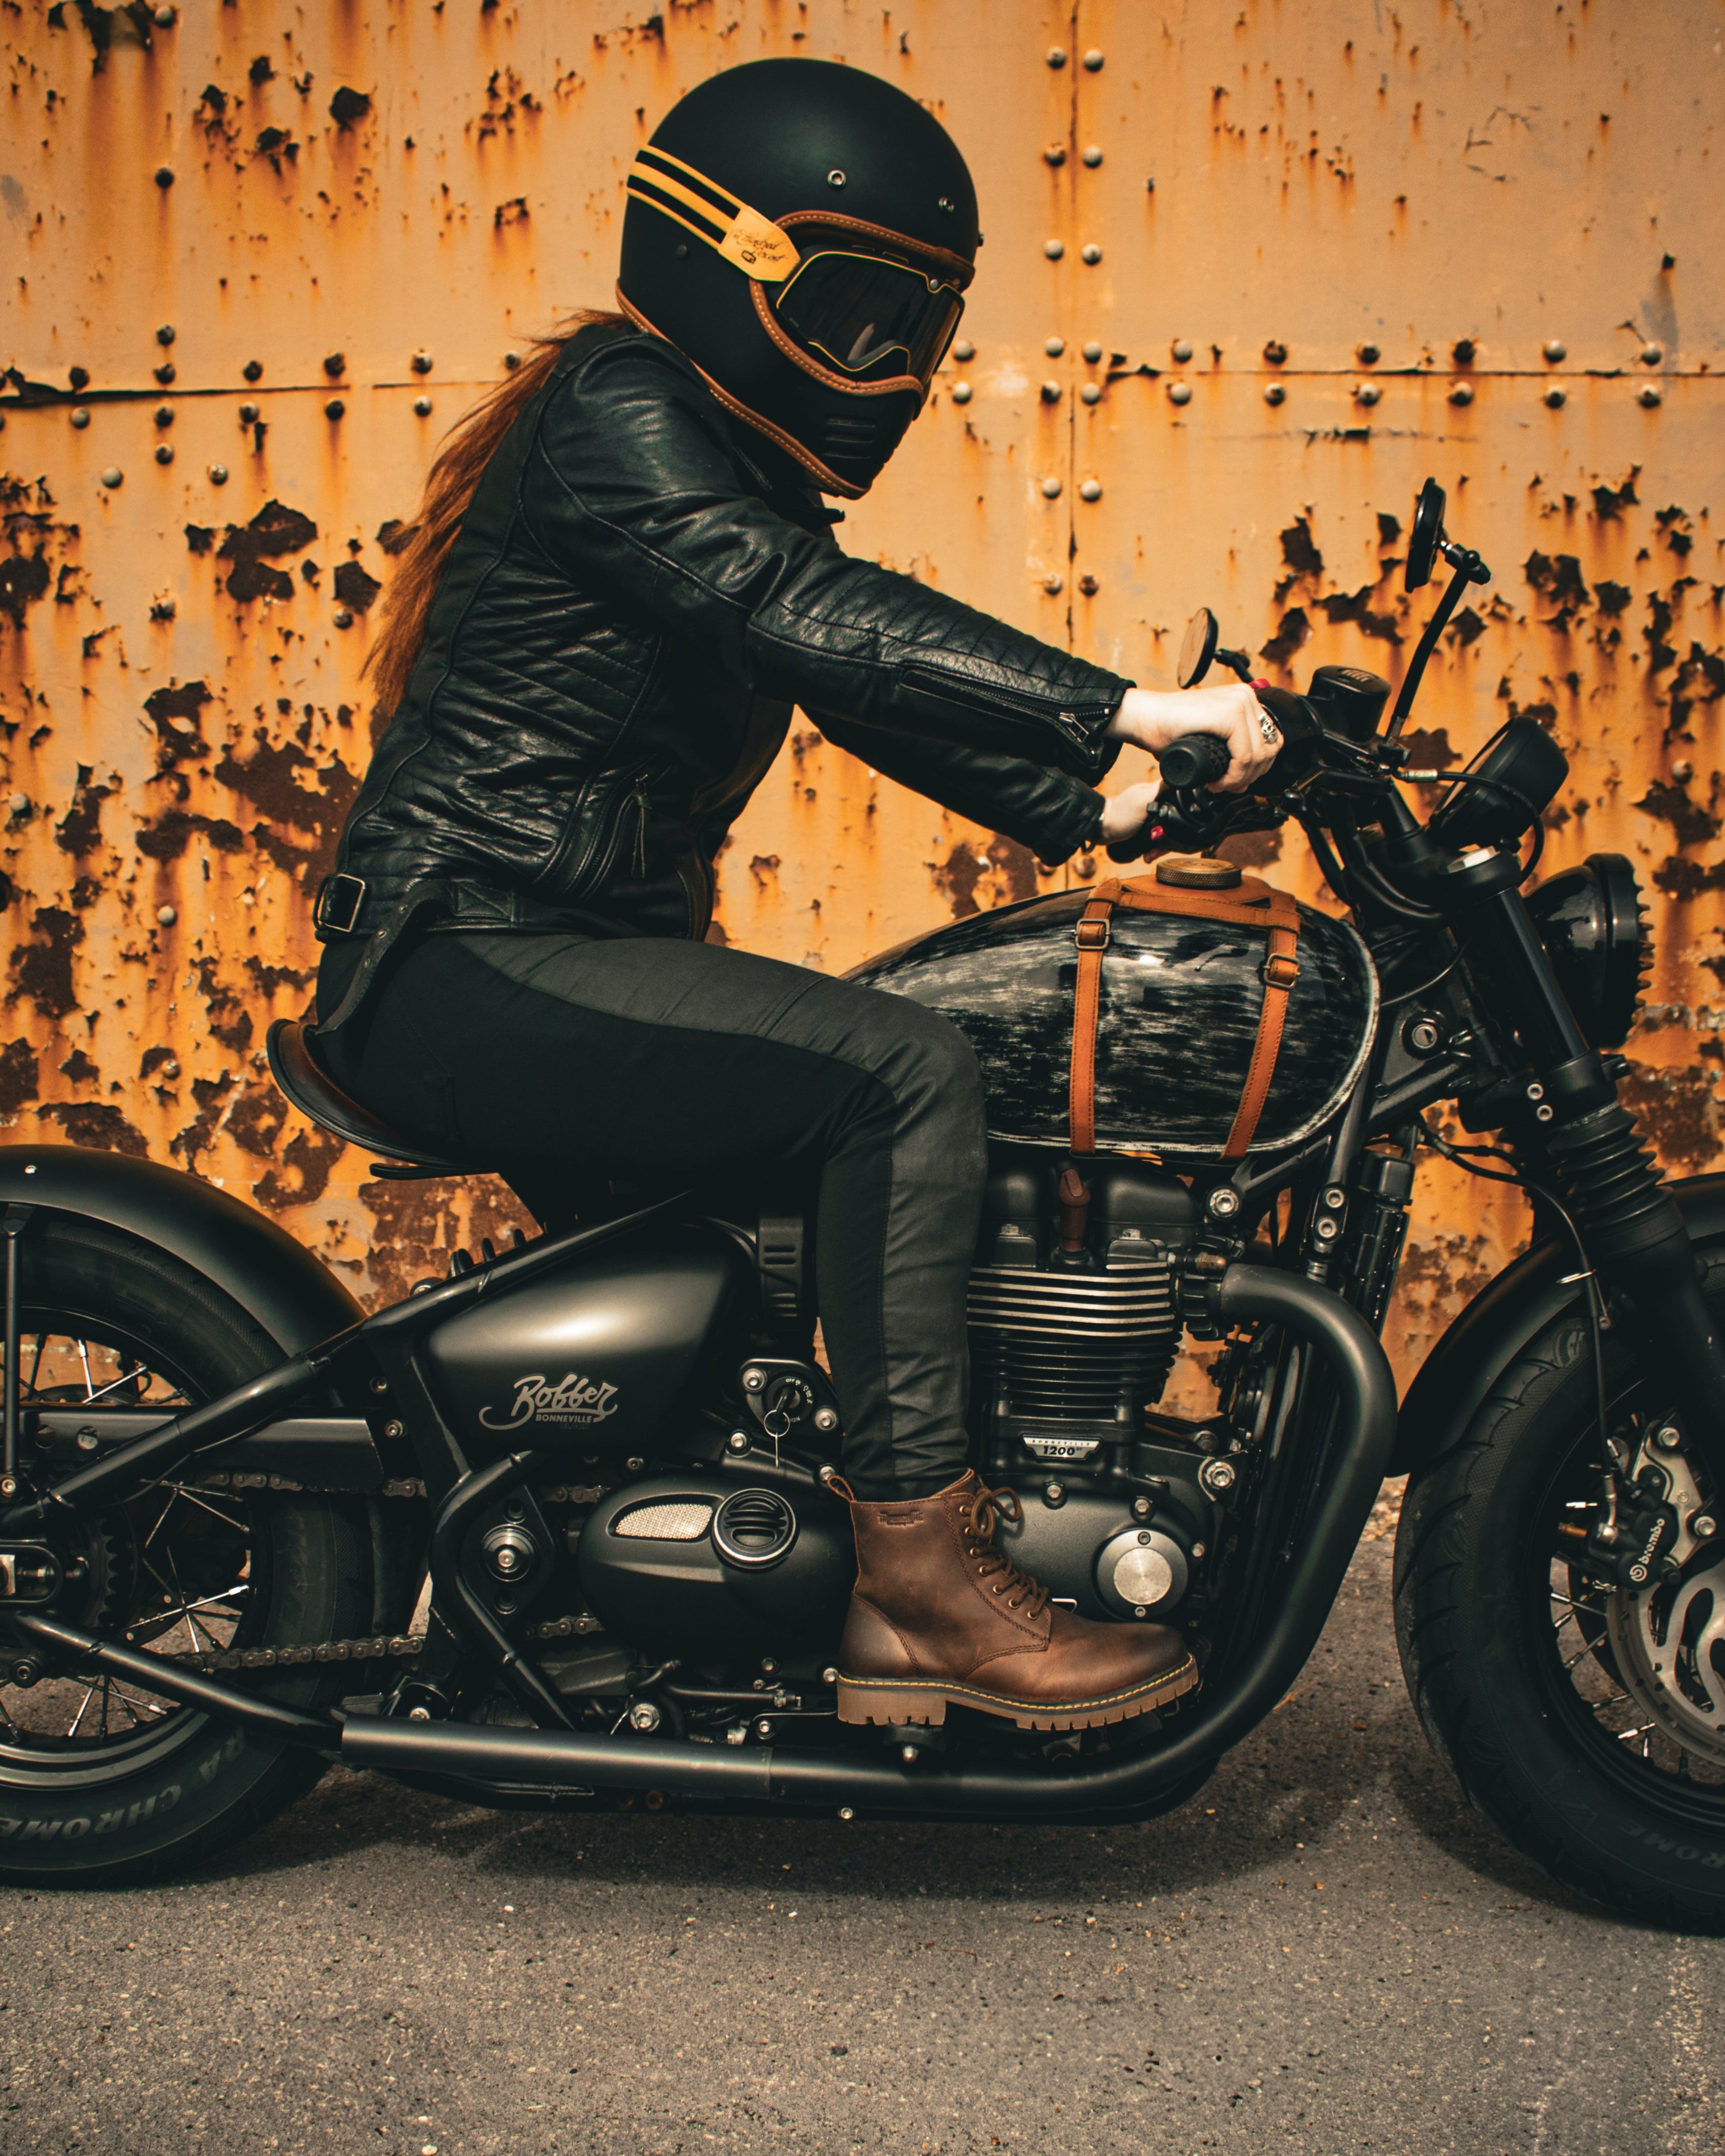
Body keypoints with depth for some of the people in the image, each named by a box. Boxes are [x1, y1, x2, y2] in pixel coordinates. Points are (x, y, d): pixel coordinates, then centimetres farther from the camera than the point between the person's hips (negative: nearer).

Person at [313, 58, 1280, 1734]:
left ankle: (899, 1609, 4)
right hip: (463, 961, -10)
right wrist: (1126, 707, -32)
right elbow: (815, 617, -26)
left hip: (586, 955, 10)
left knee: (924, 1105, 3)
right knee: (904, 1070, -22)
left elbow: (868, 687, 16)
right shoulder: (616, 412, -12)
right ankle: (921, 1557, -15)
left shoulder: (740, 468, 19)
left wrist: (1093, 810, 3)